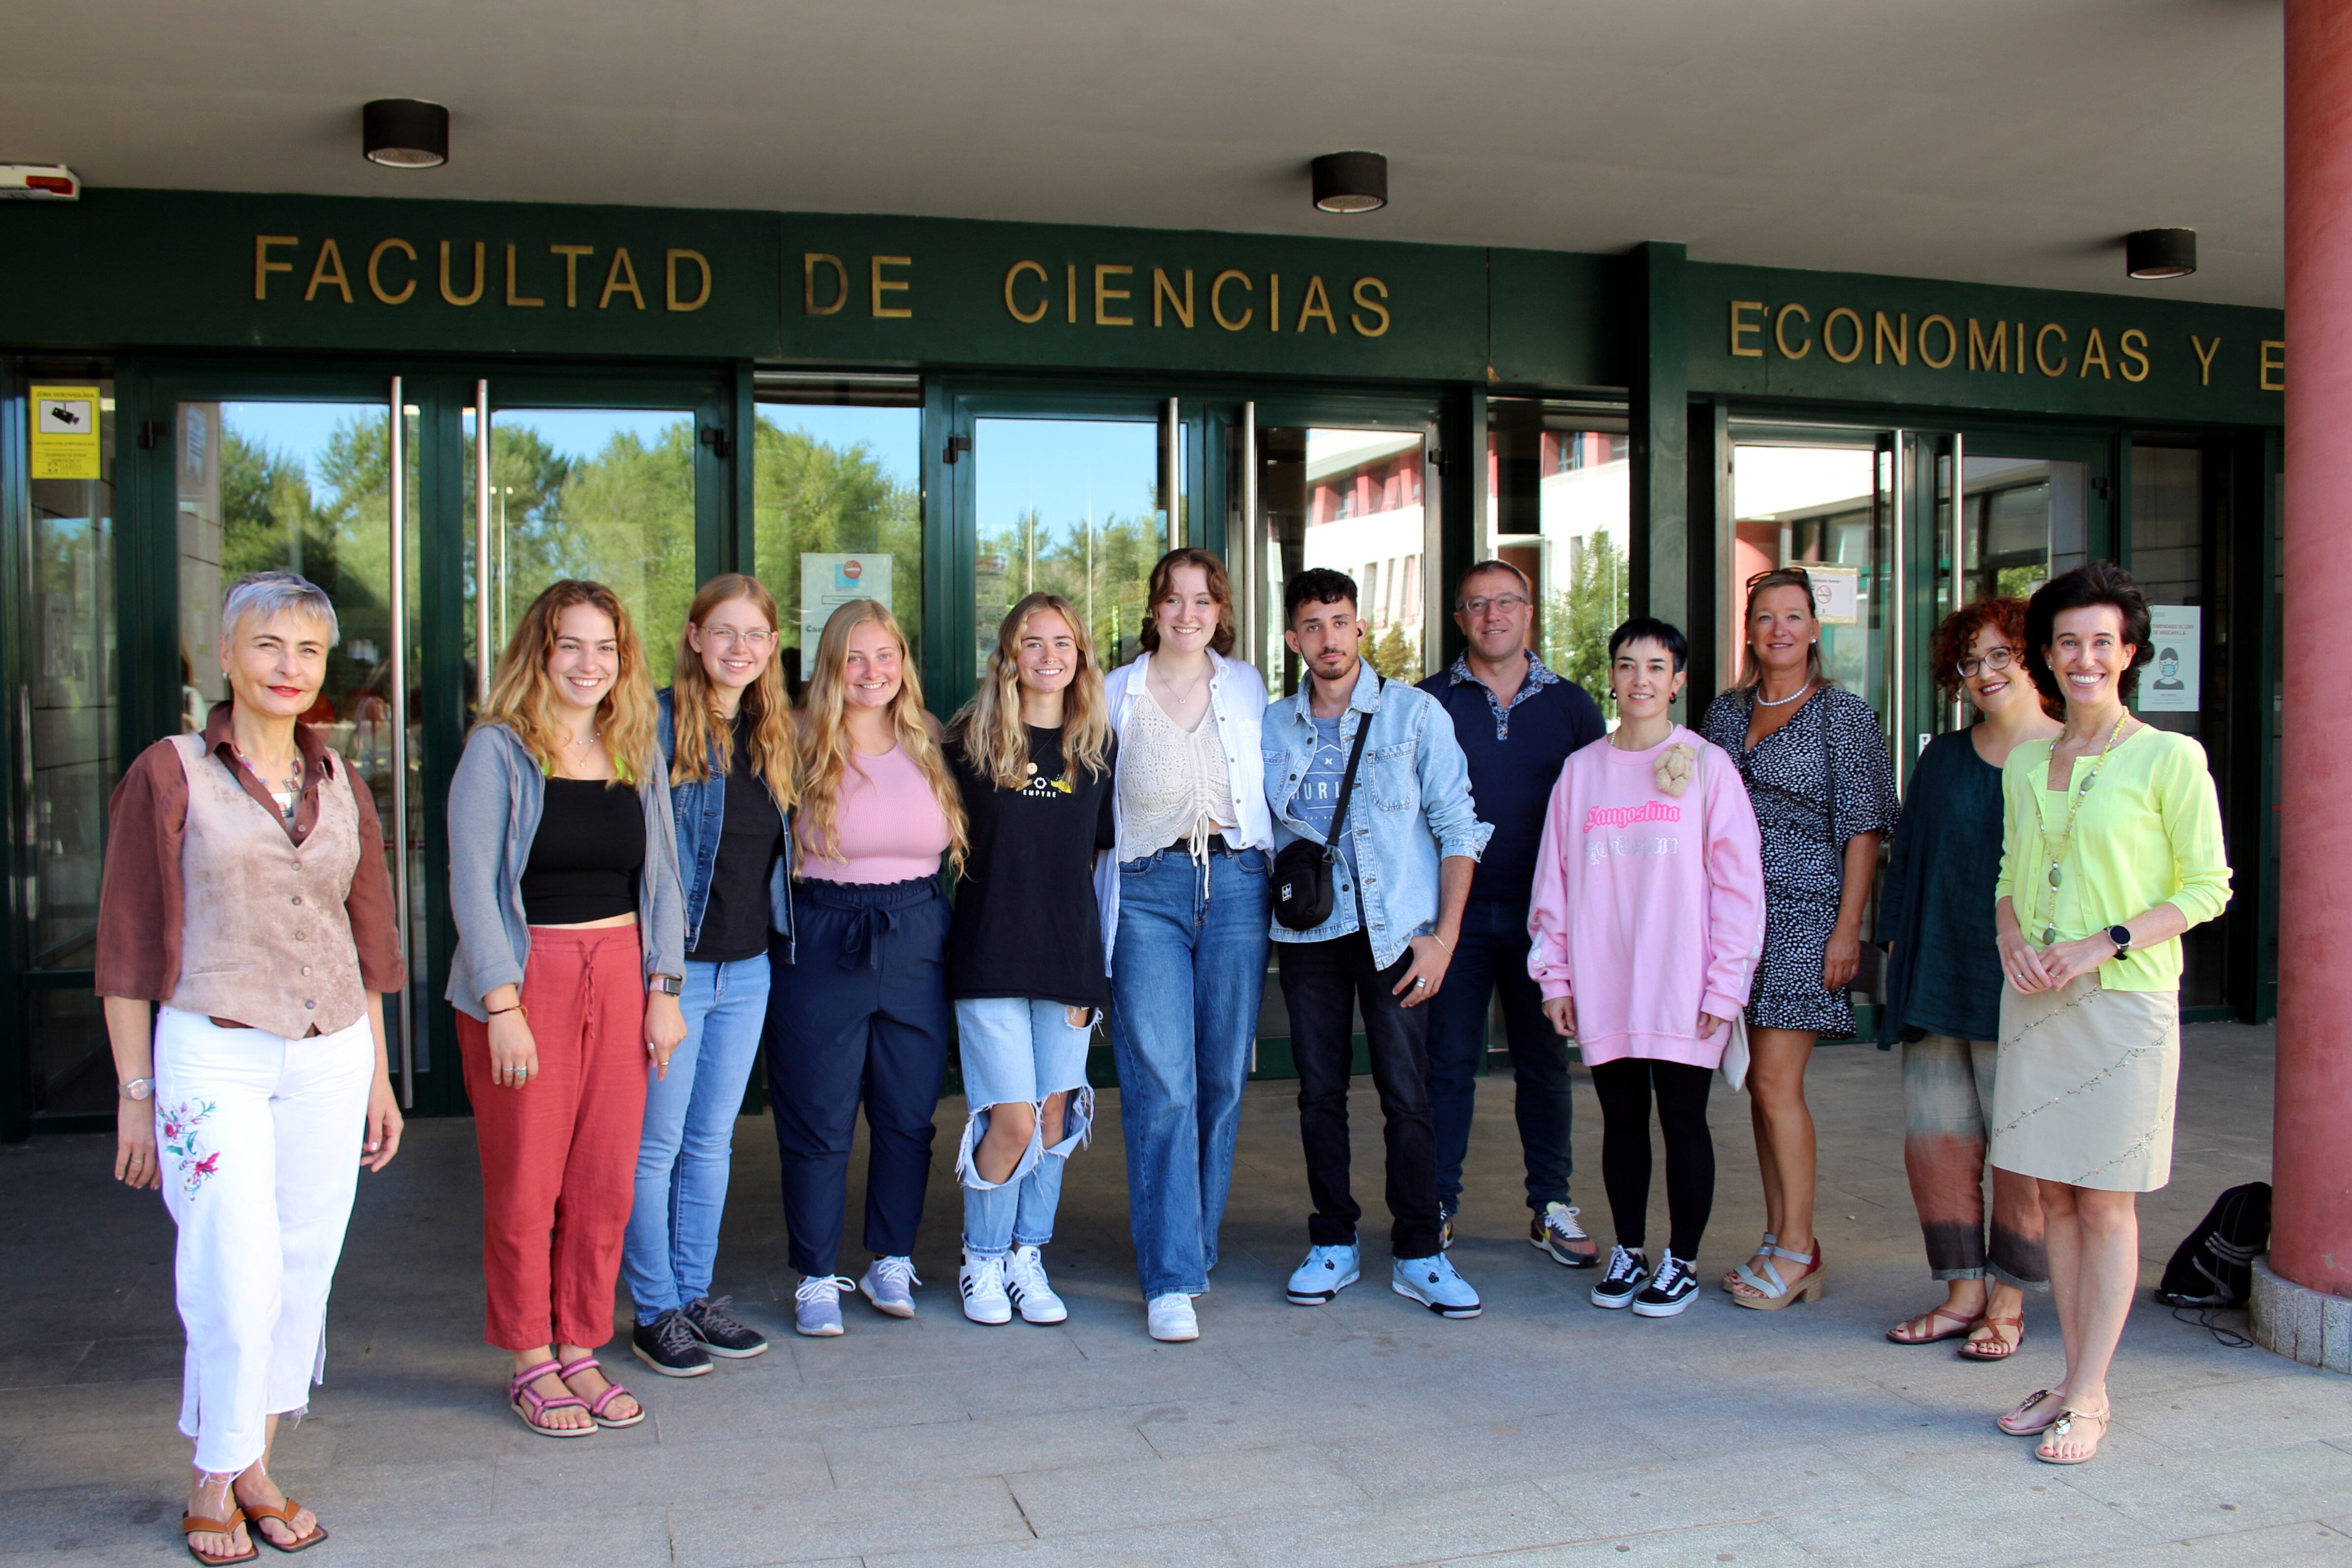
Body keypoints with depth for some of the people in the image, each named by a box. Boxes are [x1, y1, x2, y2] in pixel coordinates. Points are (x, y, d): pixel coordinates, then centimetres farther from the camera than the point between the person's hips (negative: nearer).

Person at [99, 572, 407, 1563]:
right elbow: (129, 943, -2)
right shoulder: (169, 776, -2)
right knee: (238, 1278, -8)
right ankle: (213, 1485, 13)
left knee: (304, 1270, 7)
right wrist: (135, 1091, -3)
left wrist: (378, 1074, 15)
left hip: (331, 1055, 4)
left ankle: (257, 1469, 24)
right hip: (214, 1056, -4)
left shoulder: (341, 785, 10)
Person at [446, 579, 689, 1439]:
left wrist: (664, 990, 4)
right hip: (524, 979, -4)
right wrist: (502, 1005, -14)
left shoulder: (638, 755, 10)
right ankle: (530, 1363, 17)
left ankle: (581, 1350, 21)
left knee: (606, 1182, 6)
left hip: (620, 980, 4)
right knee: (525, 1185, 2)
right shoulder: (498, 751, -4)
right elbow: (472, 885, -8)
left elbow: (662, 877, 12)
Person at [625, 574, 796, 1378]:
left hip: (747, 969, 6)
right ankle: (655, 1312, 14)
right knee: (657, 1144, 3)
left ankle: (696, 1295, 25)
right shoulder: (659, 722, -10)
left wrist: (772, 934, 13)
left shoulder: (773, 733, 10)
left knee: (713, 1140, 14)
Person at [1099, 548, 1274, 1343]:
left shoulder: (1248, 688, 12)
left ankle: (1197, 1245, 21)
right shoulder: (1116, 694, 8)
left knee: (1222, 1079, 5)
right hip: (1147, 890, -2)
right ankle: (1170, 1279, -7)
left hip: (1235, 883, 2)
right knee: (1161, 1085, -10)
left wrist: (1274, 873, 10)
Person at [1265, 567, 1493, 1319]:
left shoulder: (1415, 713, -1)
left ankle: (1419, 1255, 9)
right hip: (1308, 931, 3)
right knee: (1319, 1094, 7)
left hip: (1396, 928, -2)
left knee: (1407, 1096, -2)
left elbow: (1457, 827, -1)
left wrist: (1444, 934, -7)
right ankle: (1333, 1244, 20)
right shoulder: (1272, 727, 7)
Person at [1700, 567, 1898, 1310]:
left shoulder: (1843, 714, -2)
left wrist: (1847, 927, -12)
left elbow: (1863, 829, -5)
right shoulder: (1726, 712, 13)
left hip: (1805, 913, -5)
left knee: (1776, 1082, -9)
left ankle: (1796, 1248, 2)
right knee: (1759, 1083, 7)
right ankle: (1782, 1245, 16)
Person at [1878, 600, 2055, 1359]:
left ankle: (2008, 1302, 15)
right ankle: (1963, 1291, 17)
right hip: (1936, 980, 5)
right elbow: (1907, 856, 17)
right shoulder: (1942, 758, 14)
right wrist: (1897, 940, 9)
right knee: (1934, 1141, 4)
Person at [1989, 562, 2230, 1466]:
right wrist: (2012, 938, -2)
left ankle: (2088, 1398, 10)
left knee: (2105, 1202, 1)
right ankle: (2076, 1381, 20)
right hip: (2035, 1000, 5)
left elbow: (2207, 886, -4)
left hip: (2124, 1001, -5)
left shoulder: (2168, 760, -5)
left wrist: (2107, 942, -15)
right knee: (2053, 1194, 9)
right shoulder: (2025, 763, 10)